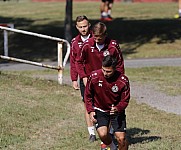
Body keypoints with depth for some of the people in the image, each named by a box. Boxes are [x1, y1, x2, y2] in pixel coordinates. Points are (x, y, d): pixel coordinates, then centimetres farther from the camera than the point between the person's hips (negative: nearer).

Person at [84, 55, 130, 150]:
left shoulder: (123, 81, -19)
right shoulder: (94, 76, -16)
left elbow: (125, 100, -8)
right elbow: (88, 95, 1)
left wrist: (118, 108, -28)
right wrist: (90, 111, -8)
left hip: (117, 111, 0)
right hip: (100, 110, 0)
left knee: (121, 138, -10)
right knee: (103, 134, -20)